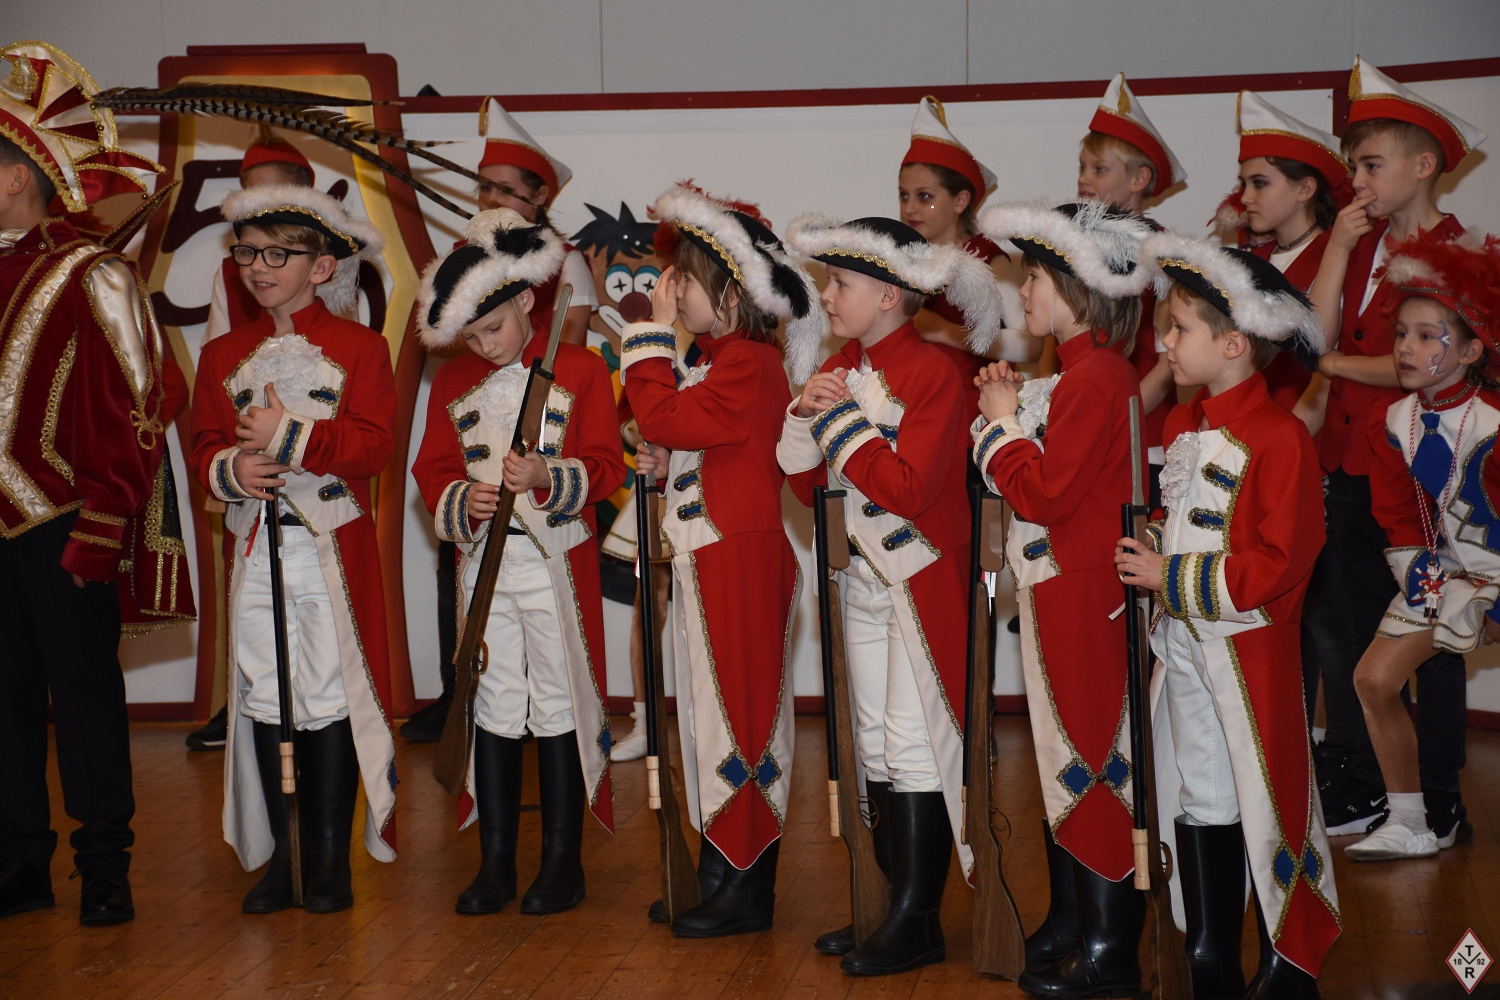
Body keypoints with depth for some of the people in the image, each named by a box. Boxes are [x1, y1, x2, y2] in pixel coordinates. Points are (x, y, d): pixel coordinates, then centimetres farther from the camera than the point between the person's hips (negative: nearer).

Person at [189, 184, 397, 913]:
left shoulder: (359, 348, 0)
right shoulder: (224, 355, 13)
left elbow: (372, 444, -11)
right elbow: (204, 444, 9)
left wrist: (290, 435, -19)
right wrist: (230, 469, -13)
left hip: (333, 546, -4)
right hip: (256, 545, 4)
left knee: (329, 701, -1)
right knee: (264, 701, 7)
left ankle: (330, 861, 9)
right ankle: (280, 855, 17)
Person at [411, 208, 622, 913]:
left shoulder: (580, 370, -3)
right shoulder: (454, 382, 9)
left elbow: (605, 467, -7)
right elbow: (433, 469, 8)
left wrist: (548, 477, -26)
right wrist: (463, 500, -13)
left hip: (556, 557, -4)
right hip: (484, 556, 4)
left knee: (558, 703, 1)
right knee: (495, 703, 8)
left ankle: (562, 864, 10)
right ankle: (496, 863, 15)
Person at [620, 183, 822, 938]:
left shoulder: (747, 365, -16)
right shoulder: (713, 359, 16)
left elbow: (664, 419, -24)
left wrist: (652, 335, -15)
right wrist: (665, 465, 6)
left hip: (740, 562, -10)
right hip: (707, 559, 10)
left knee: (739, 713, -4)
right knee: (715, 708, 14)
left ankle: (744, 891, 4)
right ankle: (724, 873, 23)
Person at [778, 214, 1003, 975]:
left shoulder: (934, 373, -14)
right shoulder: (840, 368, 8)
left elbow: (907, 489, -23)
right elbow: (806, 484, 9)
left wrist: (840, 418, -19)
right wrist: (804, 414, -7)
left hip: (922, 578, -8)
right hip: (863, 572, 8)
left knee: (915, 745, -5)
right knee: (875, 741, 12)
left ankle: (917, 924, 3)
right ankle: (900, 905, 22)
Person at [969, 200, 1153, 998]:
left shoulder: (1093, 379, -18)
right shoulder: (1085, 372, 13)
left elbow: (1045, 493, -22)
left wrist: (1001, 424, -9)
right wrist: (1012, 411, 3)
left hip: (1084, 595, -10)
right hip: (1057, 591, 10)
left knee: (1092, 756, -3)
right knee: (1063, 752, 16)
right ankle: (1070, 921, 27)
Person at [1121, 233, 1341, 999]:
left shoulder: (1280, 438, -16)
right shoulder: (1181, 424, 10)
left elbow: (1276, 566, -20)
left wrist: (1172, 578, -18)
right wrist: (1149, 547, 3)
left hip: (1249, 646, -8)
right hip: (1183, 638, 8)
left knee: (1268, 798, 1)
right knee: (1198, 797, 14)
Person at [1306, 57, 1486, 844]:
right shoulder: (1358, 243, 11)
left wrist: (1331, 363, -7)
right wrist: (1338, 247, -5)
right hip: (1350, 462, 7)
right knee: (1341, 624, 11)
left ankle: (1439, 806, 13)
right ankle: (1358, 793, 24)